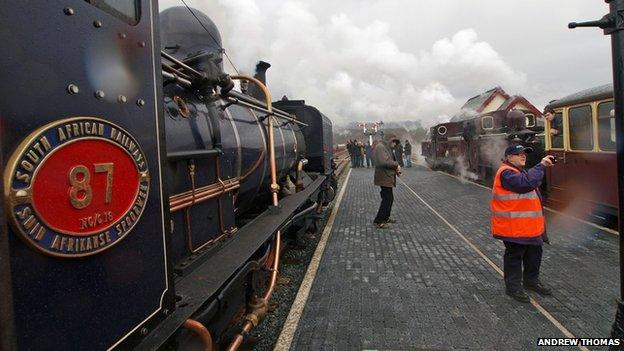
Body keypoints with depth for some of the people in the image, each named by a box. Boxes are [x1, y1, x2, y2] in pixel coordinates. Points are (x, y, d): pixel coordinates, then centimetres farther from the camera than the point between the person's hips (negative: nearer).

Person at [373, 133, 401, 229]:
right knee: (387, 199, -7)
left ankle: (385, 217, 32)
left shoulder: (386, 147, 18)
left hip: (387, 177, 11)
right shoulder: (380, 147, -15)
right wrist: (396, 164, -14)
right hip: (384, 178, -11)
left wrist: (396, 169, 5)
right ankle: (378, 221, 0)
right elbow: (384, 162, -27)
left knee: (389, 198, 18)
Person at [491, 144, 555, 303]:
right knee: (514, 255, 2)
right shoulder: (506, 173, -19)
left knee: (534, 252, 20)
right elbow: (526, 183, -32)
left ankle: (531, 280, 38)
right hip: (514, 226, -10)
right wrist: (541, 165, -26)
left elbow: (533, 181, 17)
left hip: (530, 225, 10)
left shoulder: (520, 171, 18)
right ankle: (513, 286, 16)